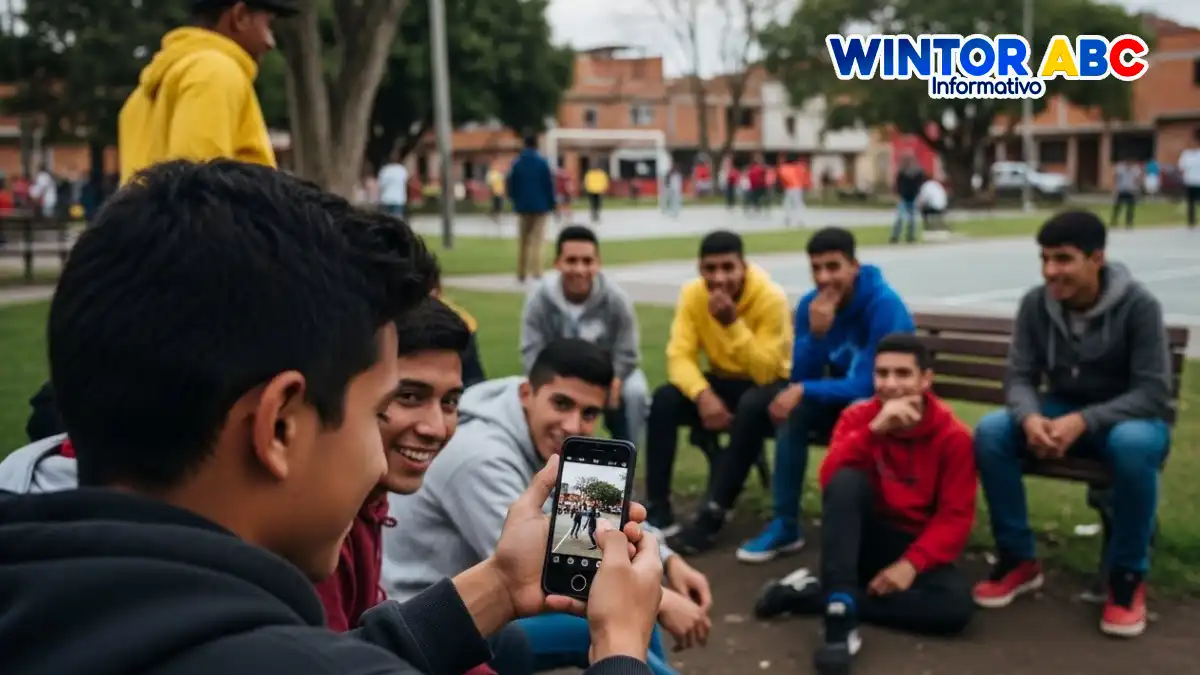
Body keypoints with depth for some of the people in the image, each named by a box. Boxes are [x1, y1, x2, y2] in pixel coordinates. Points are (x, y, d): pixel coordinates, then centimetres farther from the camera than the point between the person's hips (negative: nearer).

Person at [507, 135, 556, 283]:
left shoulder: (516, 163, 3)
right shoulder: (542, 162, -7)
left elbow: (510, 185, 4)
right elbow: (549, 184, -7)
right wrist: (551, 204, 0)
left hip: (522, 207, 3)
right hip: (539, 206, -3)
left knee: (522, 242, 12)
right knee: (536, 240, -4)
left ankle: (521, 273, 16)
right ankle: (536, 272, -14)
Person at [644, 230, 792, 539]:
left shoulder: (770, 297, -23)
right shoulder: (692, 294, -11)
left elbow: (764, 372, -28)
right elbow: (680, 355, -16)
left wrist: (733, 323, -37)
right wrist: (703, 395, -33)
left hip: (769, 384, -4)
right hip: (723, 381, 4)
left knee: (752, 406, -38)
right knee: (665, 398, -23)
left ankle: (716, 511, -26)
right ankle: (657, 507, -18)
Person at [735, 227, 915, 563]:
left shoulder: (884, 304, -23)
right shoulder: (810, 305, -6)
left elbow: (872, 384, -26)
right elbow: (799, 379, -9)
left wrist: (805, 391, -29)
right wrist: (816, 334, -26)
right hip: (842, 399, 5)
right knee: (794, 406, -23)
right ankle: (785, 524, -15)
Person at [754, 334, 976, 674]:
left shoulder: (953, 435, -8)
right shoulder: (858, 416, -5)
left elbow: (955, 517, -12)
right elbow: (830, 478, -21)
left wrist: (911, 563, -25)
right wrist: (874, 428, -32)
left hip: (915, 546, 0)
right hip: (865, 536, 0)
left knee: (956, 605, -31)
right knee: (846, 481, -31)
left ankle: (812, 594, -25)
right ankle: (840, 614, -37)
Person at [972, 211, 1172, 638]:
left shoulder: (1138, 305, -19)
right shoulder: (1036, 303, -9)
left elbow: (1153, 393, -22)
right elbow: (1020, 377, -8)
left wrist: (1083, 421, -37)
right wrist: (1031, 418, -33)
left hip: (1127, 417, -4)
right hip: (1060, 414, 4)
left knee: (1134, 445, -40)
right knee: (990, 432, -23)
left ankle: (1128, 575, -17)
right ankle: (1019, 559, -8)